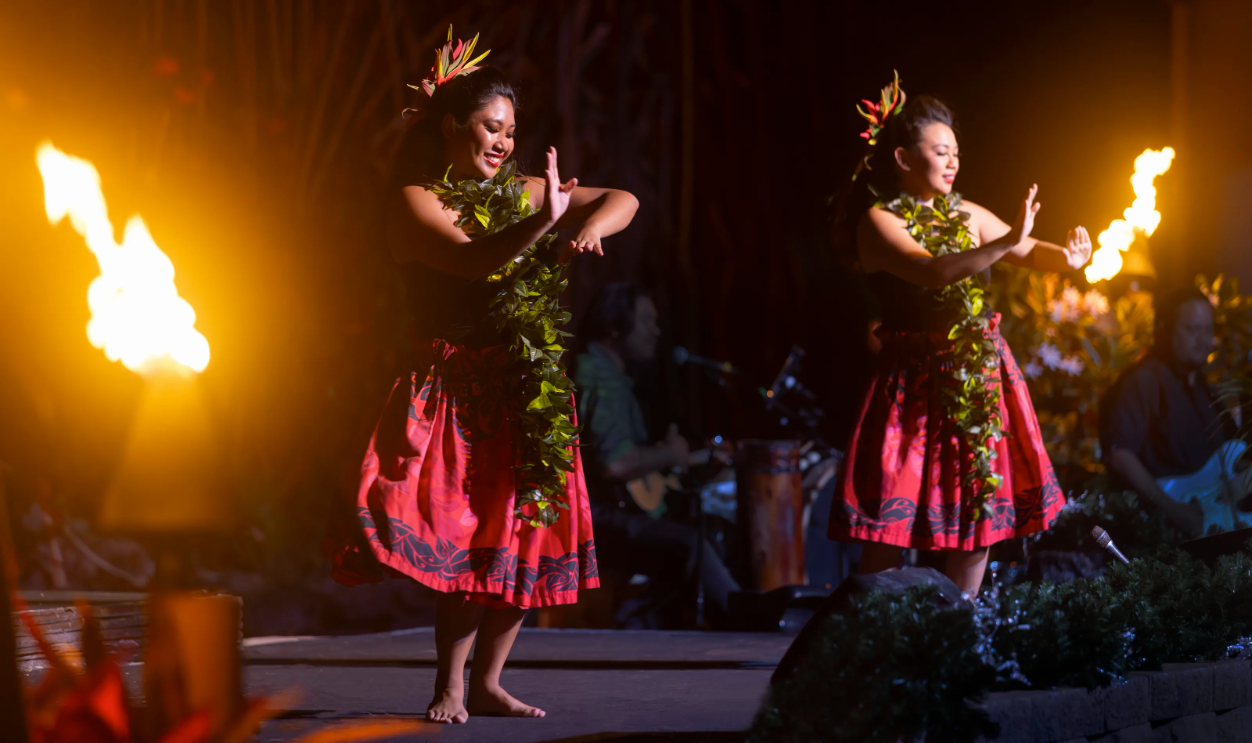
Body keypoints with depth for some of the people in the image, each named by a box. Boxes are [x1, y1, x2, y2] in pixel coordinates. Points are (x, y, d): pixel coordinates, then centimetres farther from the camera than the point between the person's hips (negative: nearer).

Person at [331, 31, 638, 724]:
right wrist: (542, 224, -36)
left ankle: (486, 681, 13)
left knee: (526, 534, 2)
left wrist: (593, 223, -12)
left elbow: (623, 199, 12)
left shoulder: (520, 194, 13)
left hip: (521, 390, 6)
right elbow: (473, 259, -22)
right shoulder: (415, 201, -4)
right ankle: (449, 685, -3)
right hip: (455, 390, -6)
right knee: (463, 535, -13)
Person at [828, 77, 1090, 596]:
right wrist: (1006, 241, -33)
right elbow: (932, 272, -26)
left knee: (981, 503, 7)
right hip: (917, 377, -6)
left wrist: (1064, 257, -10)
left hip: (981, 374, 6)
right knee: (893, 515, -7)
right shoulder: (878, 221, -10)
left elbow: (1029, 252, 14)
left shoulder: (965, 215, 9)